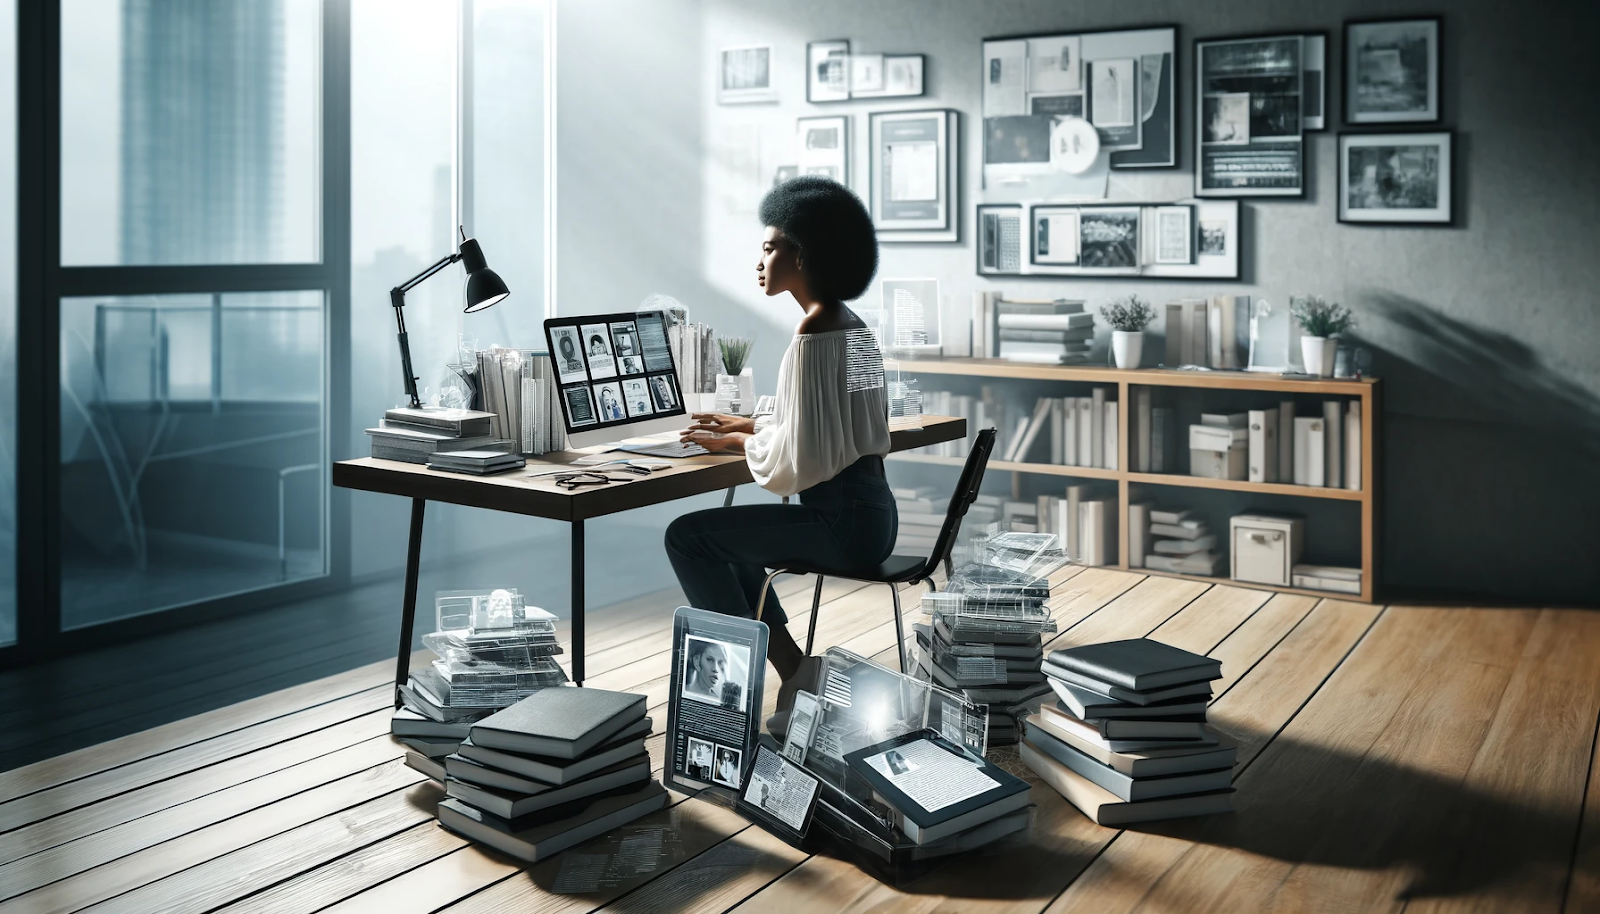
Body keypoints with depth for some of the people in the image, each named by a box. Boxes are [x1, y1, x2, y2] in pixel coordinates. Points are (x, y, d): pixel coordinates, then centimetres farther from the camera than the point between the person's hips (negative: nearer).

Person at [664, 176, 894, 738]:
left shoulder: (813, 335, -18)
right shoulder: (851, 324, 12)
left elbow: (798, 459, -21)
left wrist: (740, 444, -4)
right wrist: (749, 426, 16)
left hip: (844, 521, -10)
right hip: (868, 511, 10)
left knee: (687, 536, -4)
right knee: (726, 538, 23)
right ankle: (797, 673, 18)